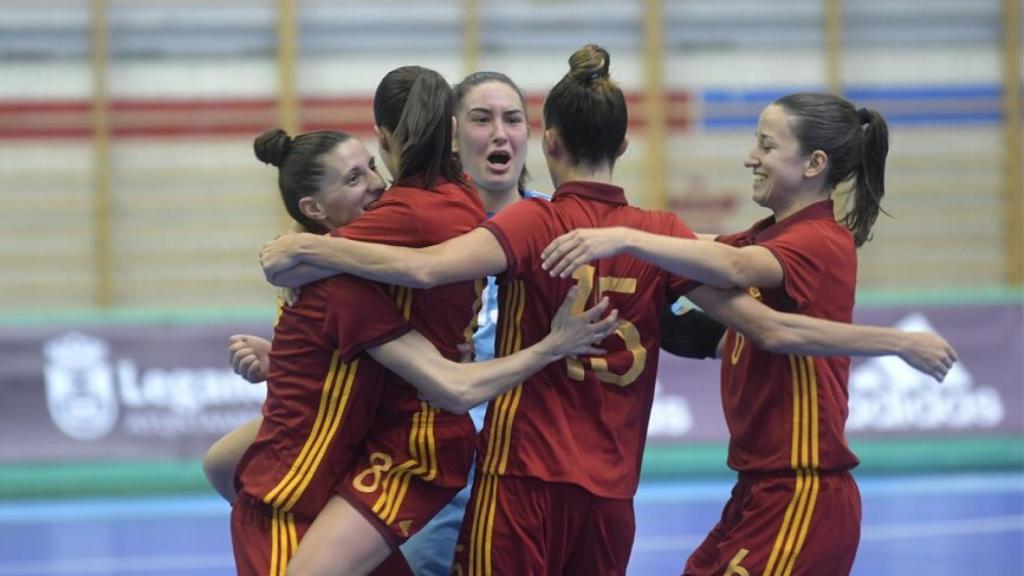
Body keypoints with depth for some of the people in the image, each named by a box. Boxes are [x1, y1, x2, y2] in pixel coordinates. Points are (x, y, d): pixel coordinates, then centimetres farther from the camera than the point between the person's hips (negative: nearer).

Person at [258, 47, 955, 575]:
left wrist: (309, 247, -18)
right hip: (610, 499, 4)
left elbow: (422, 266, -24)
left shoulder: (534, 224, -7)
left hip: (522, 482, -4)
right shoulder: (661, 235, 3)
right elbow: (771, 329, 1)